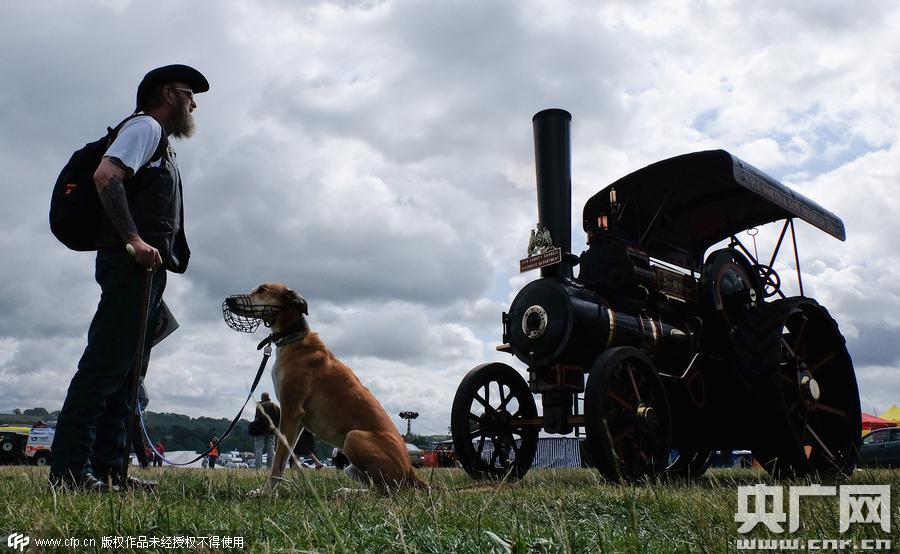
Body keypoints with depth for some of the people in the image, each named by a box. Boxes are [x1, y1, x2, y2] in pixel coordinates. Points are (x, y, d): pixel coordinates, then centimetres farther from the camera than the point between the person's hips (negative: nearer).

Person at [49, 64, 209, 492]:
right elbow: (106, 175, -16)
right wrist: (134, 240, -23)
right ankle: (69, 468, -12)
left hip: (145, 270, 10)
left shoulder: (159, 141, 29)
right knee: (105, 363, -13)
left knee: (125, 372, 7)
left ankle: (107, 469, 10)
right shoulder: (146, 126, 1)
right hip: (131, 265, -10)